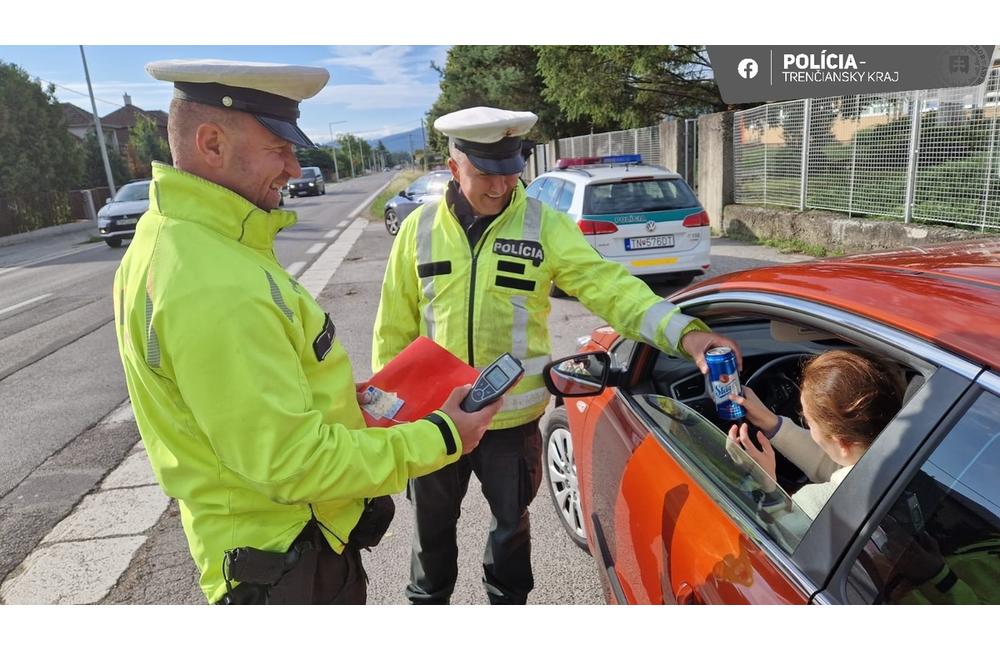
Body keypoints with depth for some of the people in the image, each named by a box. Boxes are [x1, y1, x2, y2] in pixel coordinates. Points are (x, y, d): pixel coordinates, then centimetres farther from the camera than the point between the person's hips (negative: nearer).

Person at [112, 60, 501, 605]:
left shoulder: (171, 235, 2)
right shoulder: (214, 289, -32)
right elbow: (291, 462, -29)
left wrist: (334, 393, 6)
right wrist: (438, 440, -20)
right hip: (285, 563, -9)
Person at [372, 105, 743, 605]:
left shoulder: (544, 225, -9)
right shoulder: (420, 228, -4)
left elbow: (606, 284, -18)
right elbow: (395, 327, 2)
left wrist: (683, 333, -32)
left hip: (513, 415, 0)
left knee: (512, 521, 22)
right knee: (433, 526, 21)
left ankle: (508, 599, 49)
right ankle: (428, 598, 49)